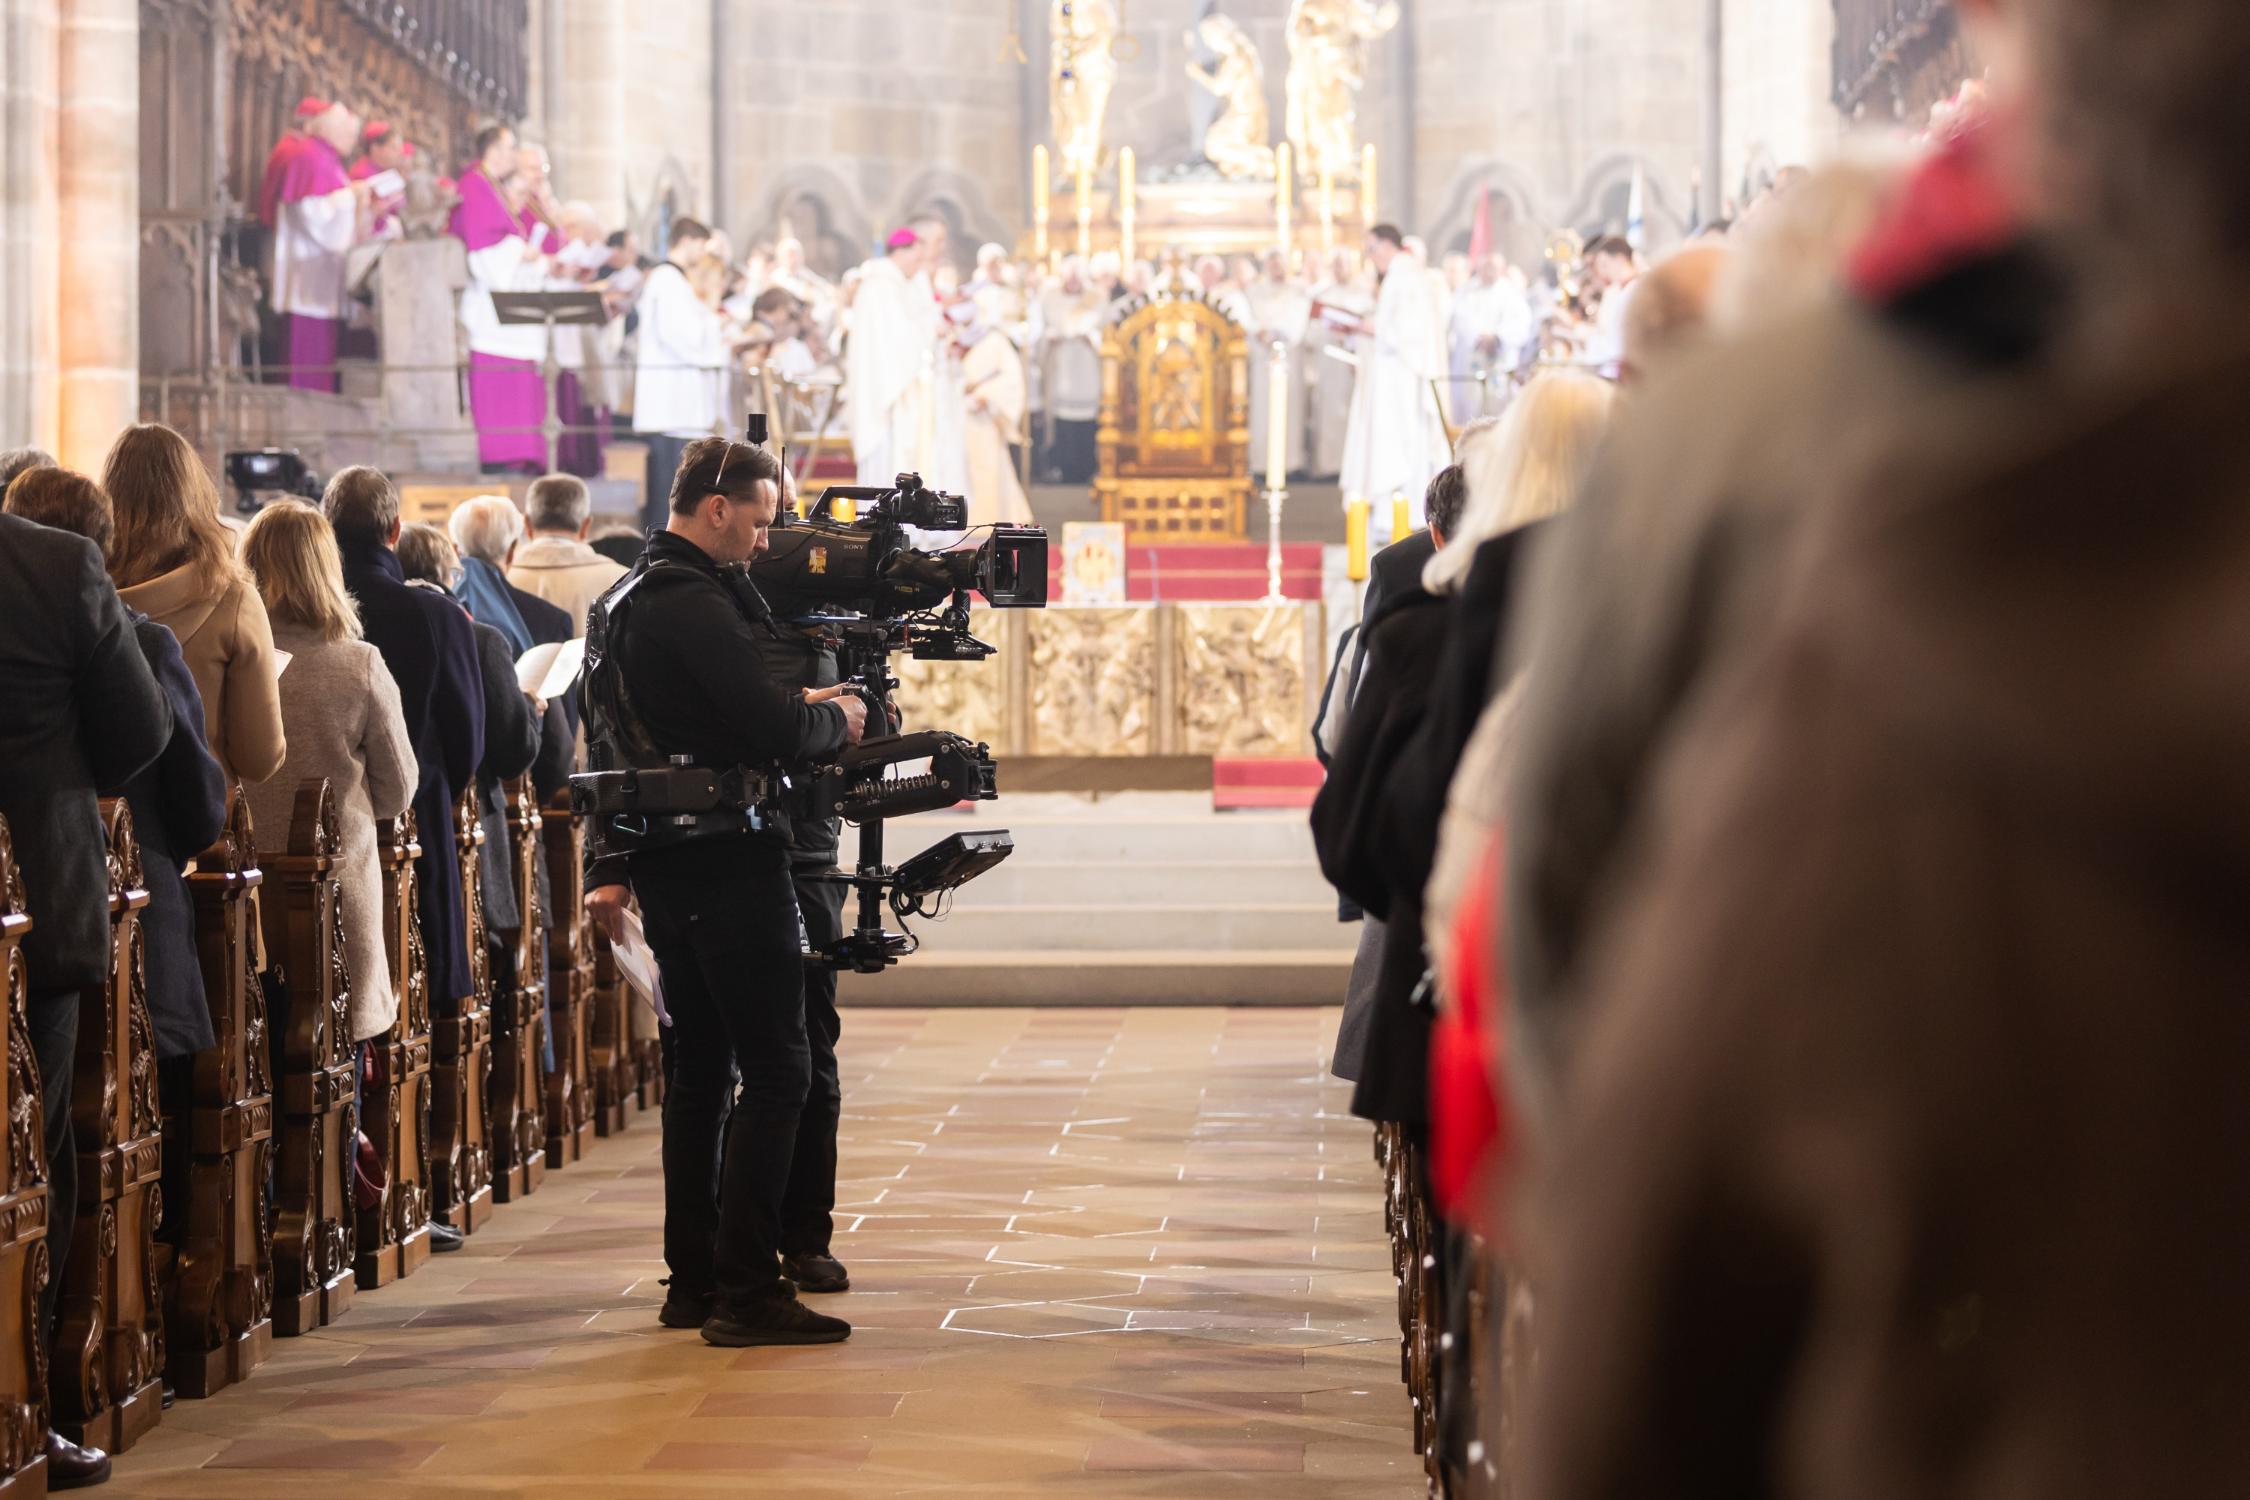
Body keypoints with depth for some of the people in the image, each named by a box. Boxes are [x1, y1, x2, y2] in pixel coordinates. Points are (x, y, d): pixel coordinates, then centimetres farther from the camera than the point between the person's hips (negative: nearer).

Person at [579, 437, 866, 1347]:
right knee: (776, 1070, -7)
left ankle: (692, 1280, 17)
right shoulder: (695, 606, -17)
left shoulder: (620, 603, 16)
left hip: (664, 861, 10)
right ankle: (746, 1289, -9)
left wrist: (607, 866, 24)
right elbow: (775, 732, -22)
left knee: (700, 1066, 14)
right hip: (727, 860, -10)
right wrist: (839, 716, -1)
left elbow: (607, 742, 21)